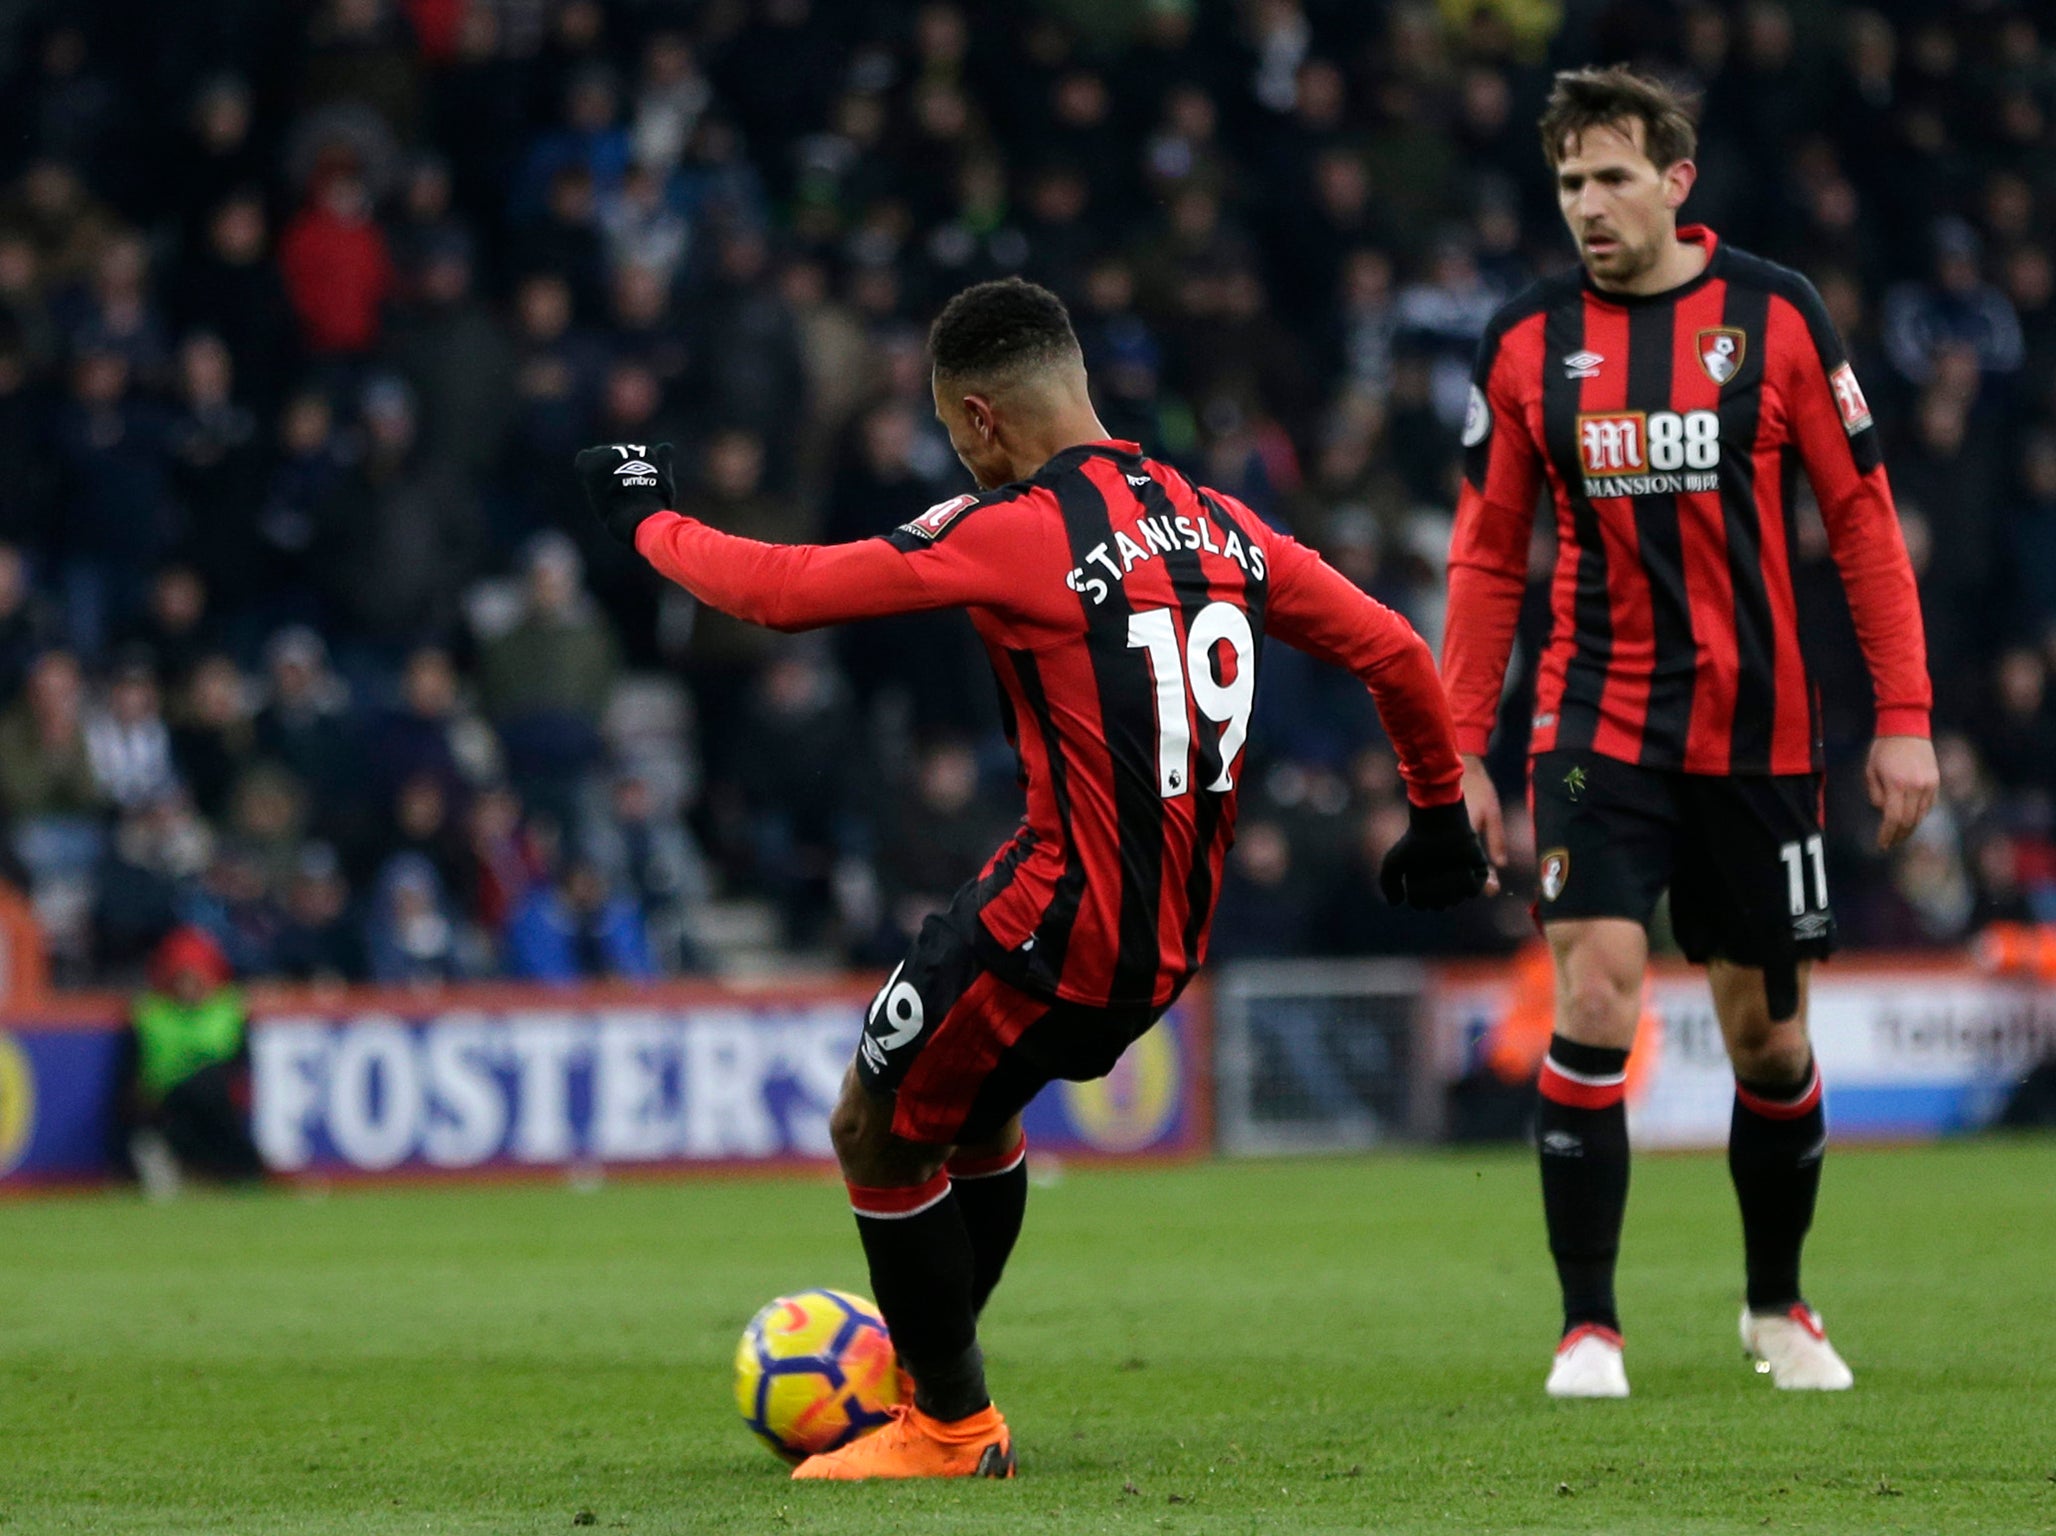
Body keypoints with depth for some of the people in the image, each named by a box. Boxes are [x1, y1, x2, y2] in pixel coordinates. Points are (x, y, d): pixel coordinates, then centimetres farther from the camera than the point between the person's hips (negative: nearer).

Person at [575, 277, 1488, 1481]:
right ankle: (942, 1376, 38)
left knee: (878, 1133, 11)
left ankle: (950, 1427, 20)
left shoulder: (1014, 534, -15)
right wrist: (1441, 811, 25)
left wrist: (650, 523, 6)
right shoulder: (1220, 526, 6)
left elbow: (785, 591, -11)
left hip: (1059, 926, -8)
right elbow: (1395, 652, 10)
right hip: (1171, 940, 8)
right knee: (977, 1110, 29)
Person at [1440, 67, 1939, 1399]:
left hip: (1758, 730, 0)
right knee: (1594, 1001, -15)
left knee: (1770, 1034, 7)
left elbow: (1862, 514, 0)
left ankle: (1778, 1303, 29)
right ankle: (1590, 1326, -7)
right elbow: (1489, 553, 7)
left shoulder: (1775, 316, -3)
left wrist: (1905, 715, -6)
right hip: (1599, 728, 0)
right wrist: (1462, 747, 1)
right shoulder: (1528, 341, 1)